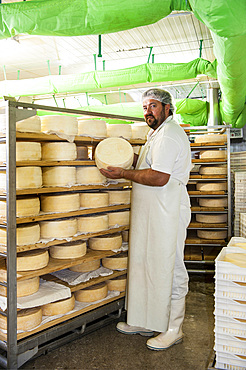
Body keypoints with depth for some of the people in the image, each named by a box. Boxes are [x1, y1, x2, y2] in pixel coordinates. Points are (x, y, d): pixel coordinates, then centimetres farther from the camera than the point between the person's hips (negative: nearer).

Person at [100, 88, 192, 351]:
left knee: (168, 269, -1)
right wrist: (134, 160, 12)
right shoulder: (157, 135, 21)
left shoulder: (169, 134, -14)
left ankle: (173, 329, 14)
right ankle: (145, 321, 28)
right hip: (150, 213, 11)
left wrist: (124, 174, -15)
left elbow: (159, 178, -23)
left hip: (167, 214, -11)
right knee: (145, 265, 15)